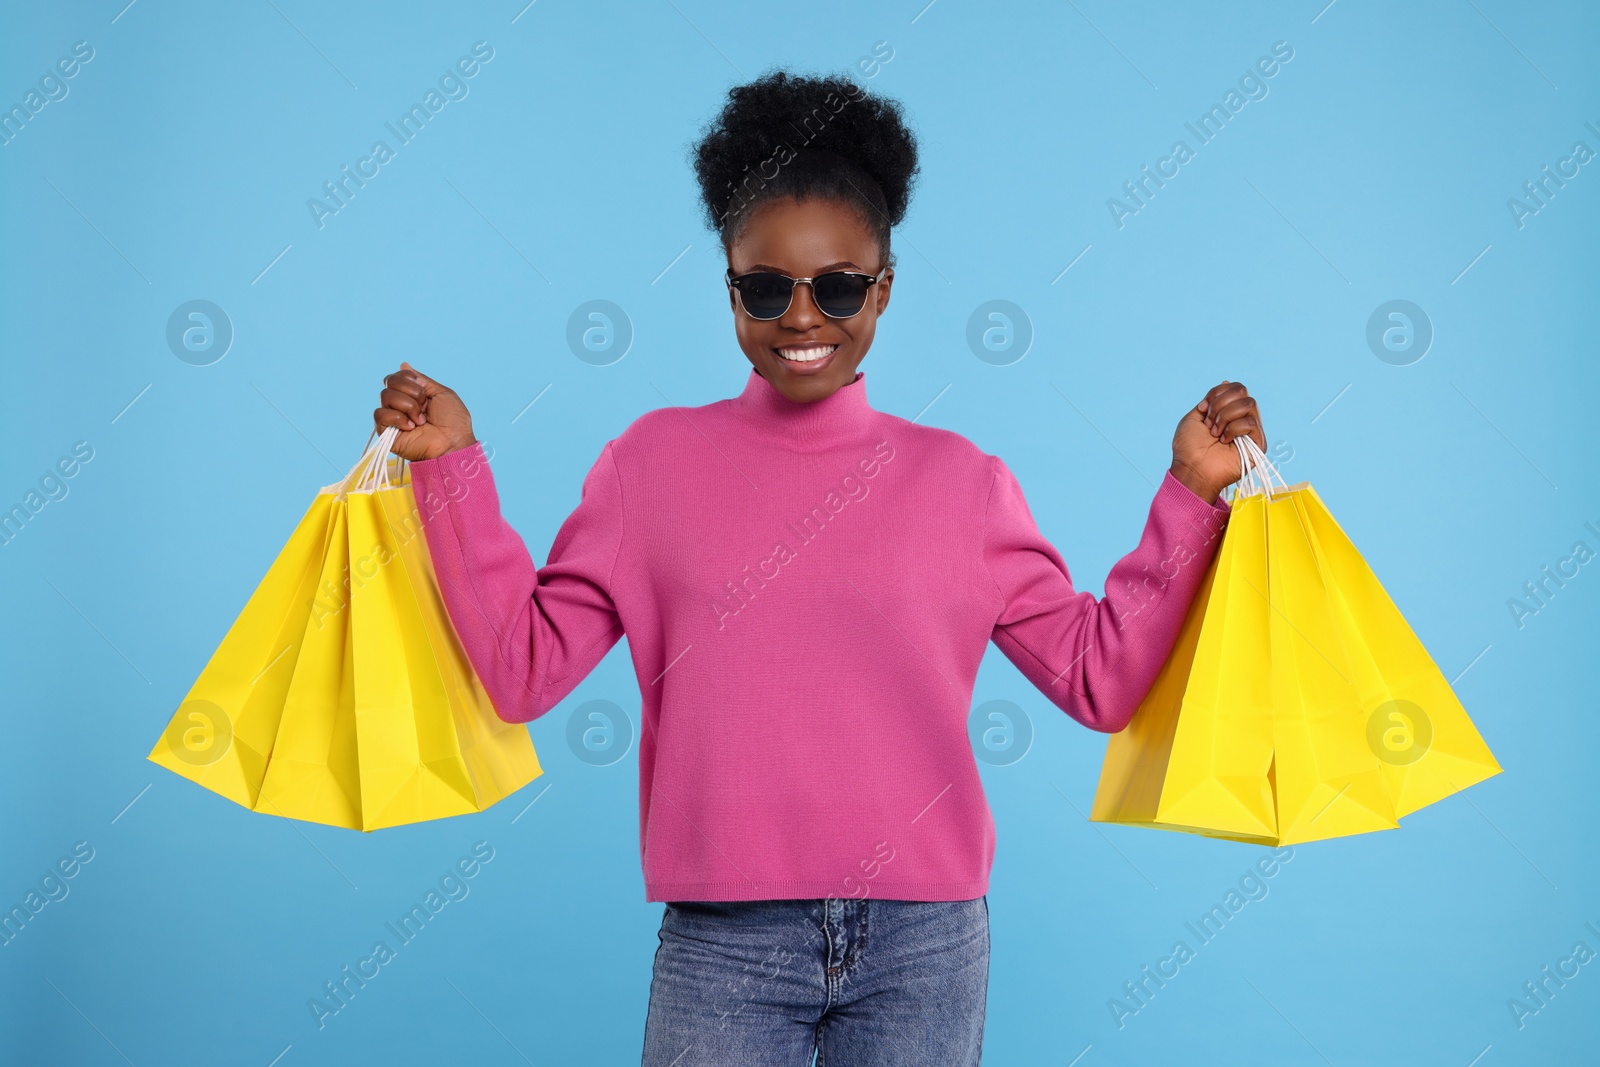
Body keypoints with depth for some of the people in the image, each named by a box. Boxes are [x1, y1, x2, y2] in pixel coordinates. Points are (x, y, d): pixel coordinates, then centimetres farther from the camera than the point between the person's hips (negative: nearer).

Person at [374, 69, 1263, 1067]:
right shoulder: (653, 461, 3)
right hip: (724, 944, 0)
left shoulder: (962, 479, 4)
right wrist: (452, 465, -4)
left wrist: (1191, 495, -2)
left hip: (925, 944, 1)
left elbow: (1100, 676, 4)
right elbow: (523, 666, 0)